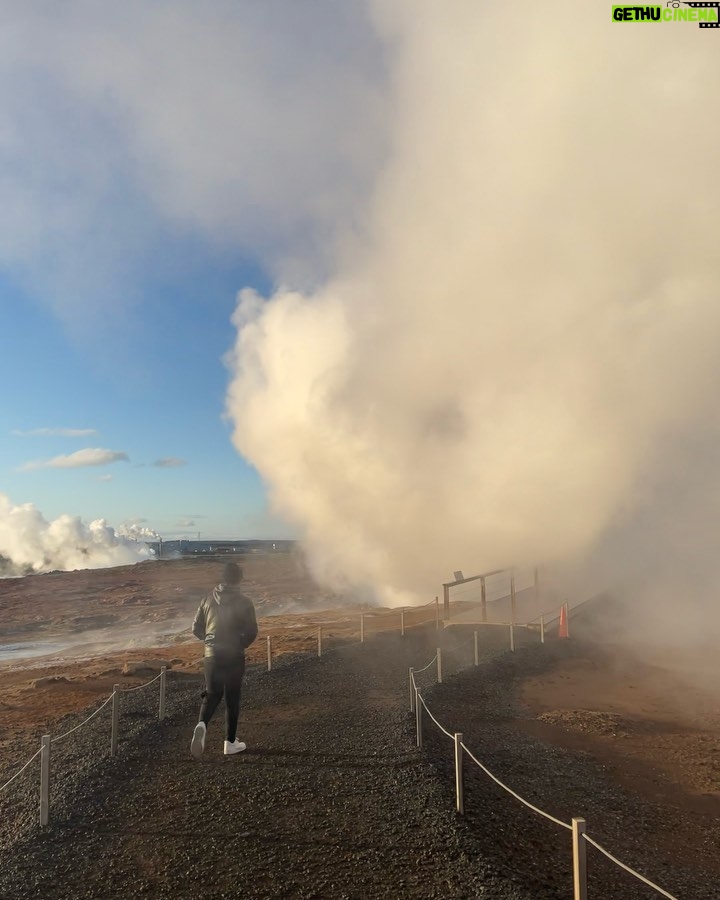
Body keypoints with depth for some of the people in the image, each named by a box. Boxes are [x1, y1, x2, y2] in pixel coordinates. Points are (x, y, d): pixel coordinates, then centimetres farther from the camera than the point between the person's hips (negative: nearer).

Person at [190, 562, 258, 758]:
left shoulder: (208, 599, 2)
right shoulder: (244, 602, -8)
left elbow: (196, 628, 6)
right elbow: (252, 631, -9)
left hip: (212, 654, 3)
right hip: (234, 656, -3)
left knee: (212, 694, 15)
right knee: (232, 699, 9)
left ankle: (202, 725, -12)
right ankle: (230, 742, 16)